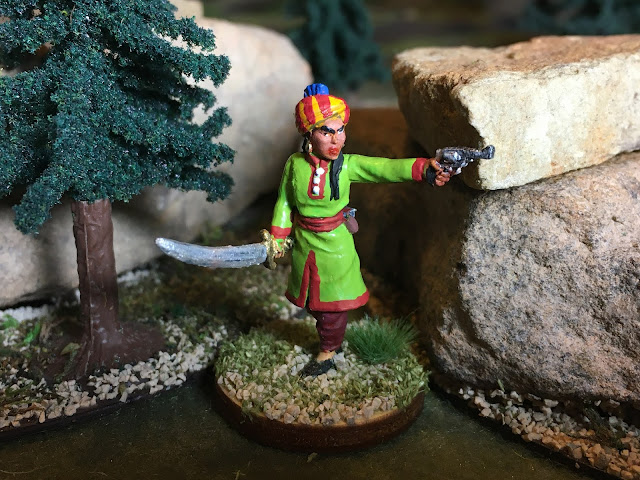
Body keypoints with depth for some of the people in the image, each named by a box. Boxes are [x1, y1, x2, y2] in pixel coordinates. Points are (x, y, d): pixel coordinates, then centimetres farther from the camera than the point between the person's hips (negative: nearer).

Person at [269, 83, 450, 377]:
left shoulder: (347, 165, -18)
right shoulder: (295, 164, -14)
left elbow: (386, 168, -32)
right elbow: (284, 203, -2)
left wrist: (422, 168, -47)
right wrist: (277, 237, -3)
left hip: (336, 245, -2)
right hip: (304, 243, 2)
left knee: (333, 301, 13)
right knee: (312, 299, 20)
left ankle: (328, 352, 36)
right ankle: (330, 338, 48)